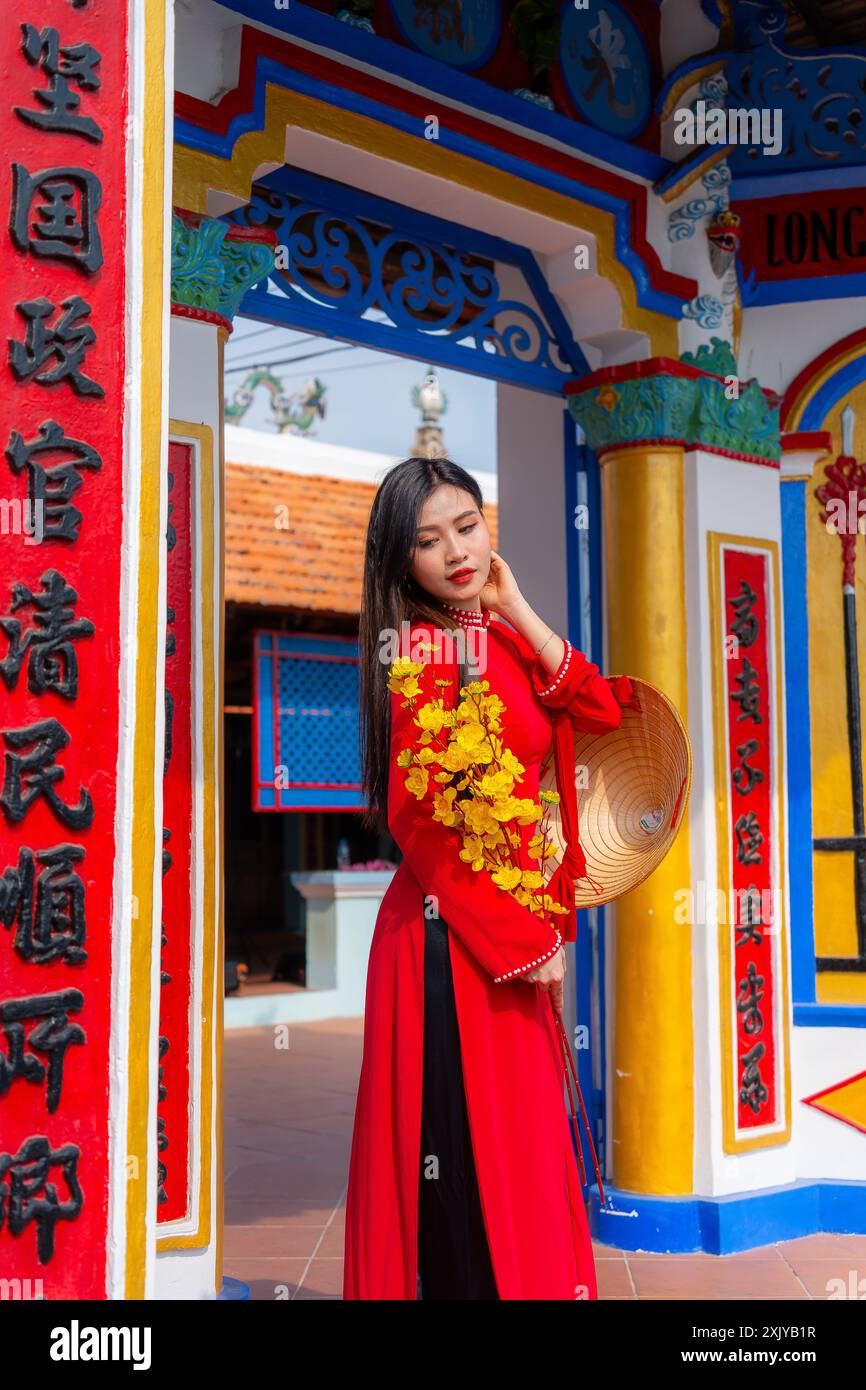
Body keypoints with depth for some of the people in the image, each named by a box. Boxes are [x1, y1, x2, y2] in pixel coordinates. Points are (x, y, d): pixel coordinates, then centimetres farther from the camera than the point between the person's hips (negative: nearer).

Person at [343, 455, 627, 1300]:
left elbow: (599, 711, 2)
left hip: (512, 929, 8)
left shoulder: (496, 636, 11)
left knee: (521, 1143, 16)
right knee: (472, 1155, 0)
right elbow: (420, 820, -17)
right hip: (451, 934, -8)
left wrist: (517, 611, -4)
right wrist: (523, 941, -13)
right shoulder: (425, 649, -13)